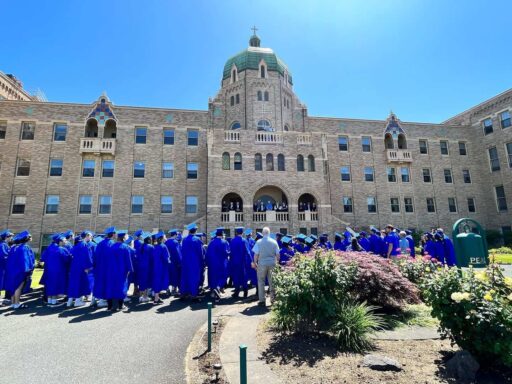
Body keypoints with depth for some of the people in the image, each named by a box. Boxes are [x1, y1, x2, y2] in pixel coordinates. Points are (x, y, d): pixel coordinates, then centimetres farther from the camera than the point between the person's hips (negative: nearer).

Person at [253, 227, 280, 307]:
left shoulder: (259, 242, -8)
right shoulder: (274, 242, -1)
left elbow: (256, 254, -7)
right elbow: (277, 254, 2)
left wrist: (255, 263, 5)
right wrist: (277, 262, 17)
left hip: (262, 264, -2)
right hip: (272, 263, 2)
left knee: (261, 282, 8)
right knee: (272, 282, 15)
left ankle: (262, 300, 9)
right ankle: (273, 298, 25)